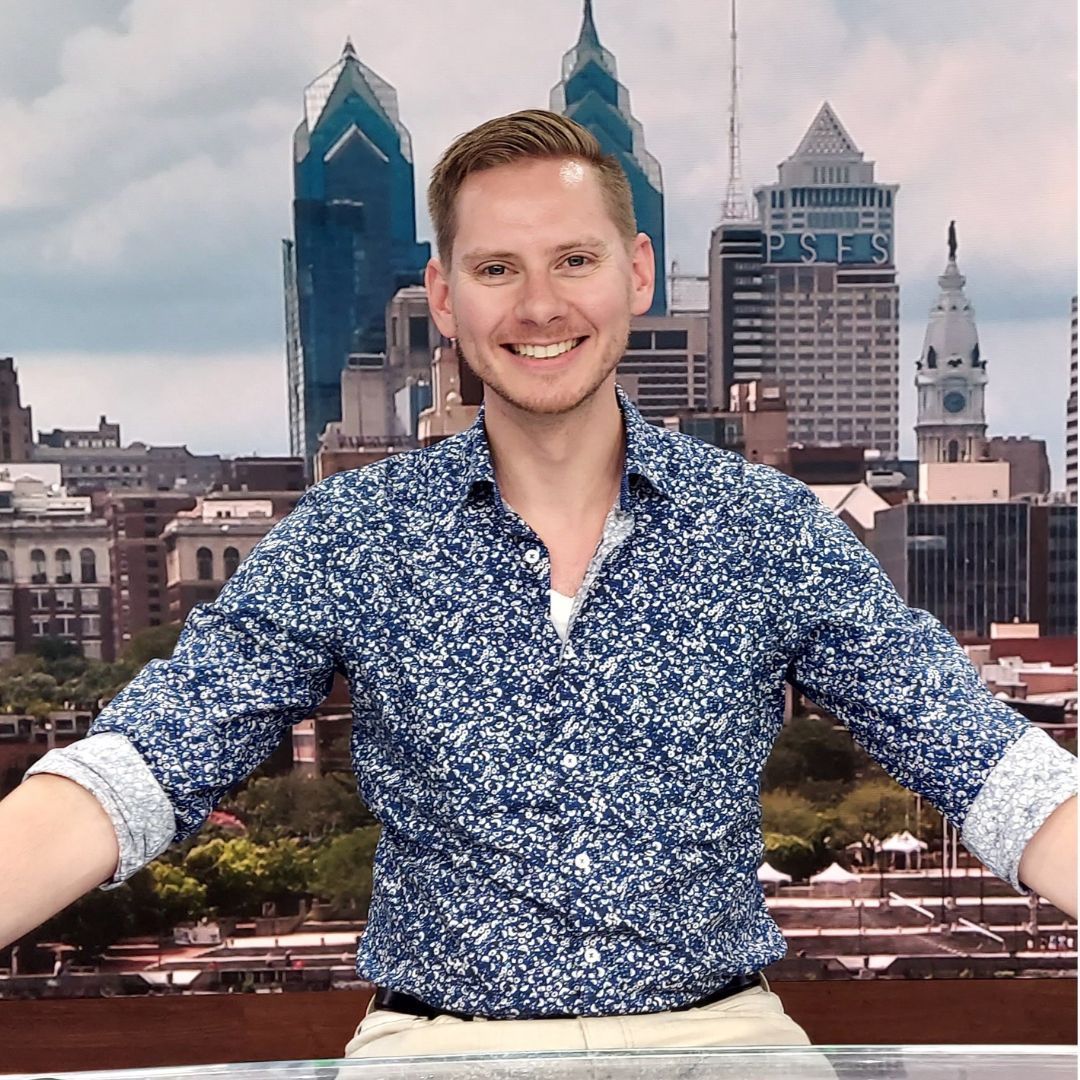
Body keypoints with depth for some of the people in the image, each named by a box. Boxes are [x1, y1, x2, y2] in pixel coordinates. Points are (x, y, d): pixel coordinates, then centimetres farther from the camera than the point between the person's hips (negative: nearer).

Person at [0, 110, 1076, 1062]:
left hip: (716, 1027, 2)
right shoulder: (344, 536, 0)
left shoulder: (772, 529, 0)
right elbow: (141, 766, -6)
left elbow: (989, 767, -3)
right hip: (438, 1039, -1)